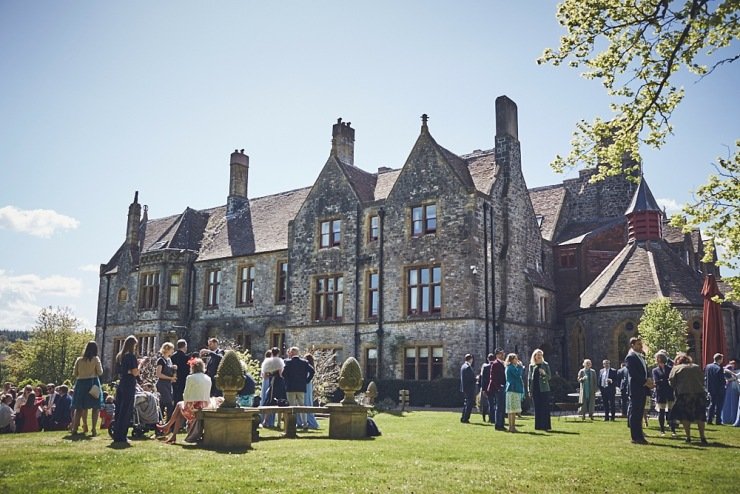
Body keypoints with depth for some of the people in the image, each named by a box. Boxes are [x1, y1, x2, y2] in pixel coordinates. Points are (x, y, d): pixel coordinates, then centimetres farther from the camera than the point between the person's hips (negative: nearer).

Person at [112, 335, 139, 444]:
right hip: (129, 386, -8)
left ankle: (116, 436, 17)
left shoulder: (119, 356, 12)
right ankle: (122, 437, -1)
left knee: (119, 411, 12)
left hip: (120, 385, 8)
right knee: (126, 412, -3)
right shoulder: (131, 355, -11)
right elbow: (135, 373, -15)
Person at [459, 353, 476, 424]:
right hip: (469, 388, -10)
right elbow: (471, 378, -22)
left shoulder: (463, 366, 12)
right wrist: (476, 378, -5)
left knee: (466, 403, 17)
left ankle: (463, 418, 21)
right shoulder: (468, 367, -19)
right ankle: (465, 419, -2)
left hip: (464, 388, 10)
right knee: (469, 403, -3)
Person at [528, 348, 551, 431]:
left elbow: (549, 377, 2)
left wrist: (544, 373, -19)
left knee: (545, 408, -4)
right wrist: (529, 390, 6)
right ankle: (538, 426, 11)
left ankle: (545, 425, 1)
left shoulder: (545, 365, 4)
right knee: (537, 408, 5)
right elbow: (529, 378, 10)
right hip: (535, 389, 2)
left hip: (544, 389, -2)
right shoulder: (531, 366, 9)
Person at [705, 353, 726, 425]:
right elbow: (722, 380, -16)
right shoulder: (720, 368, -18)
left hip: (710, 389, 6)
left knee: (711, 404, 14)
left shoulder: (708, 367, 1)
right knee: (718, 405, 4)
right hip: (719, 390, -6)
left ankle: (709, 420, 11)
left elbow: (705, 378, 6)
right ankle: (718, 421, 6)